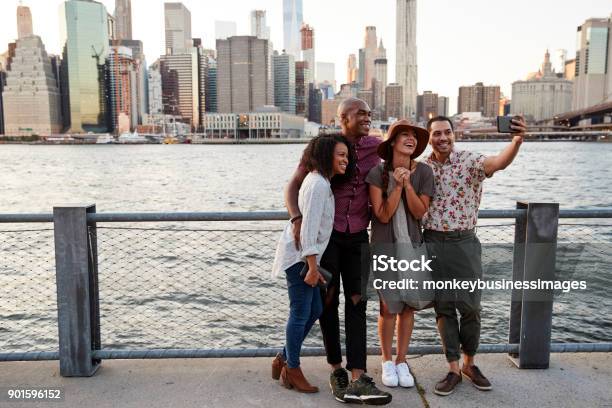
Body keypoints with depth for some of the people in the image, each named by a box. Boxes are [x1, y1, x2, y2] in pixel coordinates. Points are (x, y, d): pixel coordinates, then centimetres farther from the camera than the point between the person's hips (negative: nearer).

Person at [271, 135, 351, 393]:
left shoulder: (321, 181, 14)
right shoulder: (318, 184, -17)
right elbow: (309, 228, -22)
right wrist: (313, 267, -21)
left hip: (304, 256, 10)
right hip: (300, 256, -10)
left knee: (314, 310, 14)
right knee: (301, 313, 0)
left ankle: (283, 360, 27)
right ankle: (292, 370, 17)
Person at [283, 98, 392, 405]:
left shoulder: (374, 146, 3)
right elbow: (293, 187, -6)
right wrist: (296, 218, -25)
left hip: (358, 236, 3)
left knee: (356, 302, -3)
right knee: (328, 301, 5)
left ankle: (358, 380, -4)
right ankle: (336, 369, 21)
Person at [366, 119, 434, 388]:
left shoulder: (423, 172, -4)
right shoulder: (378, 172, -10)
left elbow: (419, 212, -7)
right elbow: (383, 215, -13)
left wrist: (407, 184, -19)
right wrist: (398, 186, -22)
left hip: (413, 247, 2)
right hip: (385, 248, -2)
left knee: (408, 307, 8)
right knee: (389, 307, 2)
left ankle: (401, 361, 26)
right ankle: (387, 362, 23)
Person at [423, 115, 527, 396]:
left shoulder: (469, 160, -6)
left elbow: (499, 162, -28)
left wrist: (517, 140, -47)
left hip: (464, 242, -2)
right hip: (433, 243, 2)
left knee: (470, 306, 4)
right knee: (443, 306, 7)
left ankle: (469, 364, 27)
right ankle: (453, 369, 19)